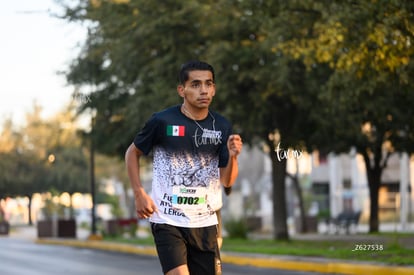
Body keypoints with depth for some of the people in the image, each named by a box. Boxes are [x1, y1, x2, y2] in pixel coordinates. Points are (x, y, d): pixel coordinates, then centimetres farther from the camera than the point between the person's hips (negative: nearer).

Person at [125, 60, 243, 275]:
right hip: (167, 221, -4)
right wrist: (139, 193, -4)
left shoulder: (222, 127, 1)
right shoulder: (162, 121, -9)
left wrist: (232, 156, -17)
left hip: (205, 223, 4)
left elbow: (227, 181, 3)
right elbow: (132, 153, 6)